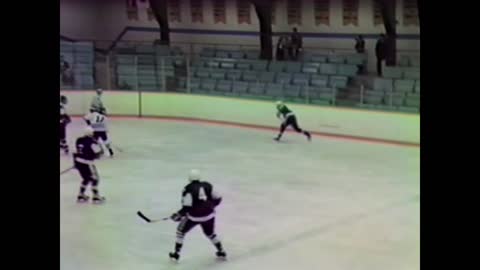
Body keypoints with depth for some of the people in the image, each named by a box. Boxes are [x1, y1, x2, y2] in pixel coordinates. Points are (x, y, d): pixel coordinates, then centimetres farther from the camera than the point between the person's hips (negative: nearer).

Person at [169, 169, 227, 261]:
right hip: (209, 215, 4)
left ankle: (176, 254, 17)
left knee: (181, 231, 17)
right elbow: (218, 199, 10)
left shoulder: (188, 189, -13)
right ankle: (221, 252, 30)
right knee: (210, 233, 29)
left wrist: (179, 215, -6)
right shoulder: (207, 185, 2)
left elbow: (187, 207, -18)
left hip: (194, 216, -4)